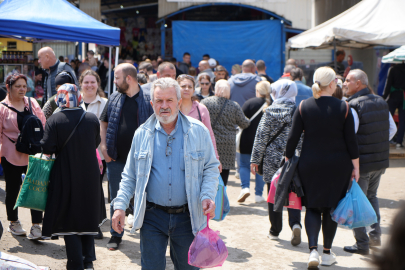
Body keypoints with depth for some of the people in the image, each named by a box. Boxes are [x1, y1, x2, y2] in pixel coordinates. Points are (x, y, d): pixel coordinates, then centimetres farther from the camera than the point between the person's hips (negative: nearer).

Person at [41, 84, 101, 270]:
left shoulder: (54, 121, -13)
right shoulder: (92, 119, -4)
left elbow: (47, 148, -17)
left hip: (66, 176, -3)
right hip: (89, 177, 3)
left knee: (68, 220, 6)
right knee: (88, 217, 16)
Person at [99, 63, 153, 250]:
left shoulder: (147, 100, -4)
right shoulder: (114, 99, 7)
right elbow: (104, 123, 15)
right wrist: (103, 146, 3)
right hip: (116, 158, 3)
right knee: (116, 198, 10)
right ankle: (116, 235, 23)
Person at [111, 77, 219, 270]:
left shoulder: (198, 131, -1)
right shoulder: (142, 134, 4)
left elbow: (211, 167, 5)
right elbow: (130, 176, 11)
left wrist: (208, 196, -12)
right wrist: (120, 205, 0)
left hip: (187, 217, 0)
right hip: (152, 216, 1)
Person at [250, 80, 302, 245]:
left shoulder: (270, 112, -6)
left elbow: (261, 137, -3)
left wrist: (255, 160, 4)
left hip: (273, 160, -1)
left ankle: (275, 230, 15)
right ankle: (295, 223, -15)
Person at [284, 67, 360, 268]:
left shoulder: (304, 106, -5)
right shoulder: (343, 107, -7)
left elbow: (293, 138, -4)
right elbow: (351, 140, -4)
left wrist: (288, 159, 7)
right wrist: (355, 166, 5)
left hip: (310, 165, 1)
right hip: (338, 166, 0)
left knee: (312, 207, 9)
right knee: (331, 208, 12)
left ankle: (313, 249, -10)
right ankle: (327, 253, 20)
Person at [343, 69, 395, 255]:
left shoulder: (352, 106, -17)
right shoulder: (381, 102, 6)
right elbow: (392, 130, 15)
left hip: (361, 163, -7)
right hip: (381, 161, 7)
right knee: (371, 196, 24)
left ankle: (362, 244, 8)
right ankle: (375, 235, 21)